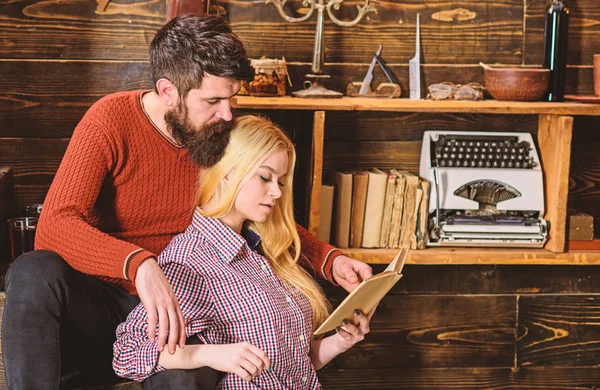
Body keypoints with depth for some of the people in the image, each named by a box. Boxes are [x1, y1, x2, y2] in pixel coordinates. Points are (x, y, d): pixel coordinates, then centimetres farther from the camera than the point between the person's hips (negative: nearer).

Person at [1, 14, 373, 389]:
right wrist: (137, 264, -44)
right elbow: (54, 227, -26)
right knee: (35, 273, -35)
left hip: (168, 311, 3)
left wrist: (330, 260, -5)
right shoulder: (112, 120, -13)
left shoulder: (224, 134, 0)